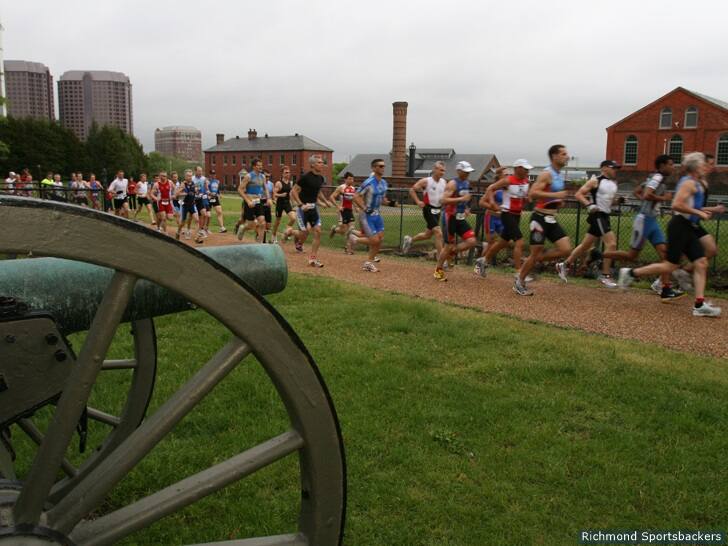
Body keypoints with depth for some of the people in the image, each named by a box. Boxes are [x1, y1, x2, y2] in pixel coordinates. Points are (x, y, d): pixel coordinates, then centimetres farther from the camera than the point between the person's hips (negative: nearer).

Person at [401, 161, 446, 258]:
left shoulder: (444, 182, 4)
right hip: (429, 209, -7)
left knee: (428, 234, 18)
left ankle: (409, 240, 43)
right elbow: (412, 189, -7)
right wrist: (418, 201, -16)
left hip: (438, 210, 7)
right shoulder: (426, 181, -12)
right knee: (438, 233, -15)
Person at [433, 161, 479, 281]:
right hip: (450, 217, -7)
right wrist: (462, 199, -28)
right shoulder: (453, 184, -15)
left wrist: (466, 208, 11)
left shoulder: (467, 183, 10)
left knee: (472, 241, -5)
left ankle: (452, 252, 17)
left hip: (461, 218, 7)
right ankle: (438, 270, 16)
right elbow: (444, 200, -26)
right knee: (449, 245, 0)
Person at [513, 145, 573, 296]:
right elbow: (532, 194, -25)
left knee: (566, 250, -3)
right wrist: (555, 195, -27)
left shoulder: (560, 176, 14)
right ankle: (519, 283, 15)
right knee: (535, 252, -2)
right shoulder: (547, 174, -14)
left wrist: (559, 200, 12)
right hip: (540, 218, -8)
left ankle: (536, 260, 15)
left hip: (551, 219, 8)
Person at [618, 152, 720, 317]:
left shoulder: (696, 183, 19)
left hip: (688, 229, 10)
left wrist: (701, 211, 16)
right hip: (680, 227, -10)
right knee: (671, 265, -7)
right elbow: (677, 205, -24)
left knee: (701, 263, 2)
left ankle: (699, 305, 1)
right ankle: (631, 273, 5)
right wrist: (698, 213, -18)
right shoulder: (689, 182, -11)